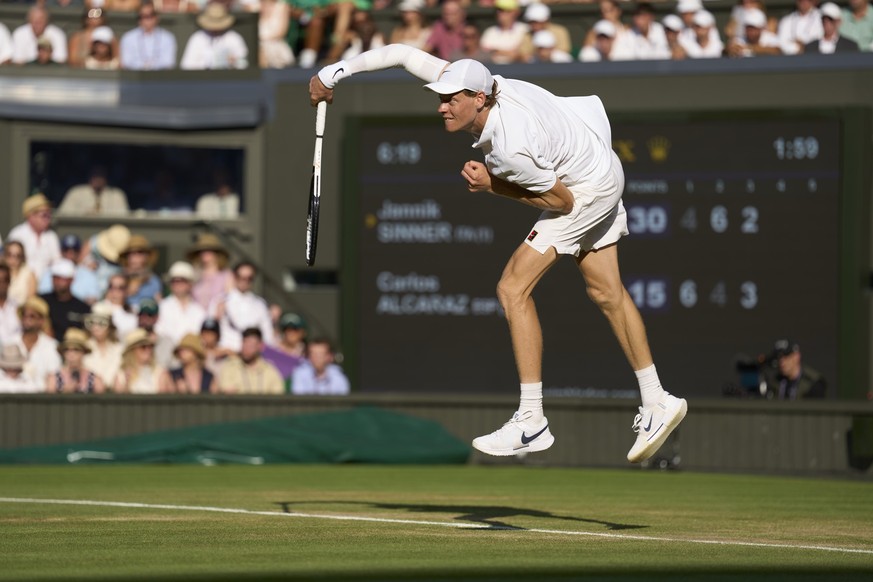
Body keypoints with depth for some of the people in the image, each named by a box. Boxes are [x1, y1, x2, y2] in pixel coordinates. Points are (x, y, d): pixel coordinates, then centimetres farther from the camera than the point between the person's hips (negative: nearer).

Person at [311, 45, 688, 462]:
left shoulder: (512, 148, -38)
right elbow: (403, 52, -10)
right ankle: (657, 403, 27)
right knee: (607, 294, 17)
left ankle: (531, 422, -10)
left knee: (513, 289, -12)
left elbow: (562, 201, -24)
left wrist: (492, 185, -21)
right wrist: (336, 70, -15)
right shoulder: (469, 87, -19)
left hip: (586, 190, -9)